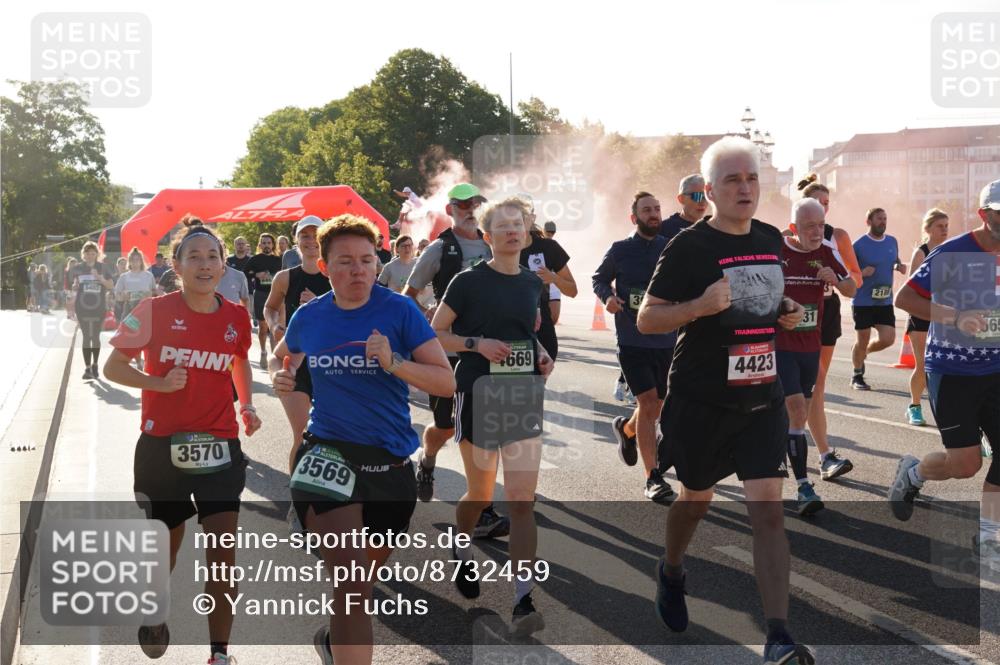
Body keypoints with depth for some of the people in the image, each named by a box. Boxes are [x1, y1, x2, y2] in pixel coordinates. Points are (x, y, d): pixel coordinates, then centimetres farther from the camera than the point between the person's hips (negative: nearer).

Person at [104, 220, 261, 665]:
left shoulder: (236, 318, -1)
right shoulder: (154, 311, -9)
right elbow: (113, 367, -3)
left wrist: (247, 404, 6)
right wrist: (158, 382, -19)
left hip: (219, 446, 1)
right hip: (162, 446, -1)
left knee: (223, 552, -6)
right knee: (166, 543, 16)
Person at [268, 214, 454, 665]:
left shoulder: (399, 310, -7)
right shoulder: (309, 317, 1)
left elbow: (446, 382, -10)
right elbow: (280, 357, 23)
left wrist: (394, 362, -25)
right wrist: (279, 377, 0)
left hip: (390, 462, 1)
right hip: (328, 453, -1)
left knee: (368, 575, 22)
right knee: (352, 584, -19)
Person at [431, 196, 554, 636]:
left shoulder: (533, 283, 7)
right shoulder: (469, 281, -6)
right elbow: (435, 334, -3)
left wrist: (541, 353, 4)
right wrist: (477, 343, -18)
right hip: (478, 396, -3)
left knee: (523, 501, -6)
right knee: (481, 494, 11)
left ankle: (523, 602, -6)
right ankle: (461, 551, 44)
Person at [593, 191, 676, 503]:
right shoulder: (619, 250, 0)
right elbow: (599, 278, 13)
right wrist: (607, 297, -7)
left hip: (666, 341, 3)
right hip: (632, 340, -3)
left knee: (657, 406, 15)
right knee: (648, 403, -11)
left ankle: (626, 428, 49)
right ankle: (653, 478, -5)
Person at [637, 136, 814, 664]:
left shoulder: (771, 239, 7)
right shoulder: (688, 247, -11)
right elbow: (646, 319, -10)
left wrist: (789, 314, 4)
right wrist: (700, 305, -26)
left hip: (763, 400, 4)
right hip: (702, 402, -3)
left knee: (768, 510, -6)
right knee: (697, 499, 16)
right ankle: (671, 572, 47)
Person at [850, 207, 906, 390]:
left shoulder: (892, 242, 8)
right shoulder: (859, 245, -9)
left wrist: (901, 267, 1)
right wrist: (861, 273, -23)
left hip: (885, 301, 5)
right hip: (863, 302, -5)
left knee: (888, 339, -4)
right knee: (863, 340, 3)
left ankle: (863, 352, 27)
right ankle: (857, 377, 23)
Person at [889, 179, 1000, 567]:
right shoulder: (952, 254, -14)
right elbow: (905, 298, -15)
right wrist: (956, 317, -25)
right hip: (951, 371, -6)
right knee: (966, 464, -3)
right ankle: (911, 472, 28)